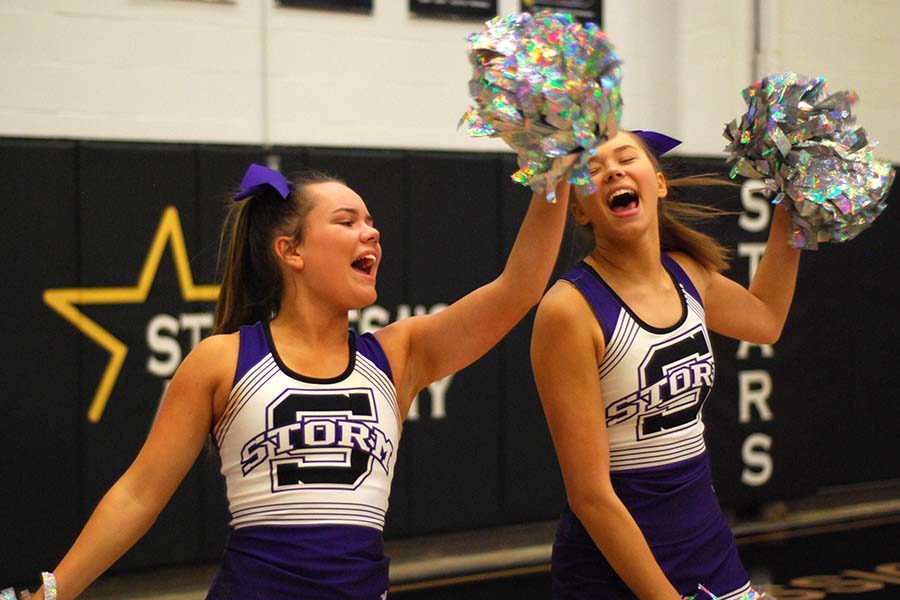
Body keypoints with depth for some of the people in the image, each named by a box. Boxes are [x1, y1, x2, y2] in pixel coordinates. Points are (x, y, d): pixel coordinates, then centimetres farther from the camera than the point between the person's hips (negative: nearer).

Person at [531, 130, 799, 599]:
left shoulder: (687, 274, 2)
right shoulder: (570, 309, -18)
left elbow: (765, 319, 25)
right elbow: (588, 494, -19)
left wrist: (788, 208, 22)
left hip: (710, 547, 6)